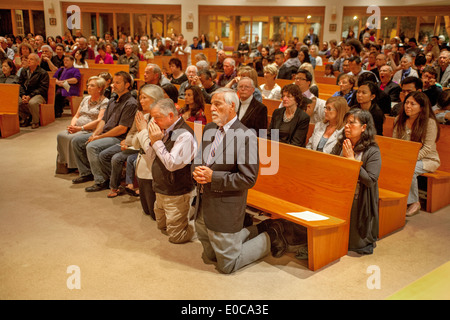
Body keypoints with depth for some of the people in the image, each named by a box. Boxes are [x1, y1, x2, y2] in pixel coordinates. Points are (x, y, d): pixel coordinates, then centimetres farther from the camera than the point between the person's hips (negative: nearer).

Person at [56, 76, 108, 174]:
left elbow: (99, 121, -15)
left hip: (90, 131, -7)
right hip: (77, 129, 7)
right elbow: (76, 116, 22)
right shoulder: (86, 99, 21)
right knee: (61, 135, -18)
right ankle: (63, 164, -12)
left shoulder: (104, 102, -4)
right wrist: (72, 125, -2)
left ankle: (73, 166, -15)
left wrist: (80, 128, -19)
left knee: (72, 138, -30)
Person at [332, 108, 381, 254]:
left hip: (358, 200, -4)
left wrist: (351, 159, -19)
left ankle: (369, 241, 33)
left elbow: (371, 180, -21)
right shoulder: (340, 145, 4)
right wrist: (343, 158, -15)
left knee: (357, 244, 1)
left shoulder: (373, 152, -12)